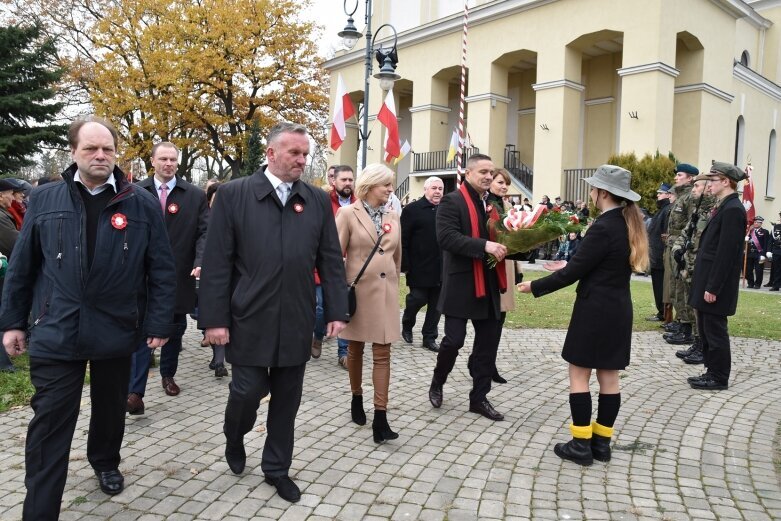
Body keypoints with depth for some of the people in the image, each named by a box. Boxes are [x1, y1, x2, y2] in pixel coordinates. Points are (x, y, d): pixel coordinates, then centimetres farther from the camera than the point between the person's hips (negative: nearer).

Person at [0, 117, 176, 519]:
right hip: (55, 332, 0)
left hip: (116, 331, 0)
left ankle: (105, 462, 46)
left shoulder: (142, 203, -3)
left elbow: (161, 269, -3)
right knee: (49, 424, 2)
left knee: (110, 410, 19)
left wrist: (159, 323, -5)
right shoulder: (44, 199, 2)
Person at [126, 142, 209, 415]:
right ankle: (135, 391, -1)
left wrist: (200, 263, -19)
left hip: (179, 277, 2)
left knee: (175, 330, 15)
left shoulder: (195, 195, 2)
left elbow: (203, 233, -3)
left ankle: (167, 375, 34)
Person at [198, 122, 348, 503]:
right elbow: (217, 263, -6)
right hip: (249, 320, -3)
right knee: (248, 390, 2)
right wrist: (214, 318, -10)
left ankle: (277, 467, 30)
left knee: (287, 399, 11)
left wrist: (336, 311, 1)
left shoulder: (318, 200, 5)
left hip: (296, 322, 3)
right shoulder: (234, 194, -4)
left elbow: (330, 261, 6)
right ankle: (234, 438, 36)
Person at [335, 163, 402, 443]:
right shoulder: (348, 213, -7)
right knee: (355, 349, 13)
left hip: (385, 291, 3)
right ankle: (357, 399, 33)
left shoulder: (393, 216, 7)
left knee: (382, 353, -1)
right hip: (357, 290, -3)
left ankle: (380, 417, 0)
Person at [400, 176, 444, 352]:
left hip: (441, 269, 4)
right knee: (417, 299, 0)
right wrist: (405, 265, -12)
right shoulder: (412, 209, -3)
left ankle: (429, 337, 20)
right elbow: (403, 240, -7)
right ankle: (407, 326, 28)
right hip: (419, 268, -4)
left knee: (436, 305, 8)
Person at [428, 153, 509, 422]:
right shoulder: (452, 201, -8)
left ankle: (479, 397, 21)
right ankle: (437, 384, 24)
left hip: (488, 284, 7)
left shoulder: (492, 203, 14)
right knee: (454, 340, -2)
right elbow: (446, 237, -21)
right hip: (461, 284, -7)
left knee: (488, 342, 9)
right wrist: (484, 246, -28)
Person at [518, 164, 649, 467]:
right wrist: (571, 265, 18)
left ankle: (582, 445, 8)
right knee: (608, 376, 12)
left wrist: (535, 286, -8)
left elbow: (574, 272, -17)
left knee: (579, 375, 2)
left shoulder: (604, 227, -19)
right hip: (618, 309, 9)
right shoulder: (628, 224, 8)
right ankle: (601, 442, 20)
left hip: (596, 309, -9)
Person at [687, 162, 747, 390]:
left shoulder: (733, 209, -17)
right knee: (706, 329, 15)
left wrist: (713, 287, -20)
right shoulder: (725, 207, 13)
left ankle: (719, 378, 11)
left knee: (715, 331, 0)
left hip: (716, 285, -9)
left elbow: (726, 253, -21)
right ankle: (712, 371, 25)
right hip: (708, 281, 9)